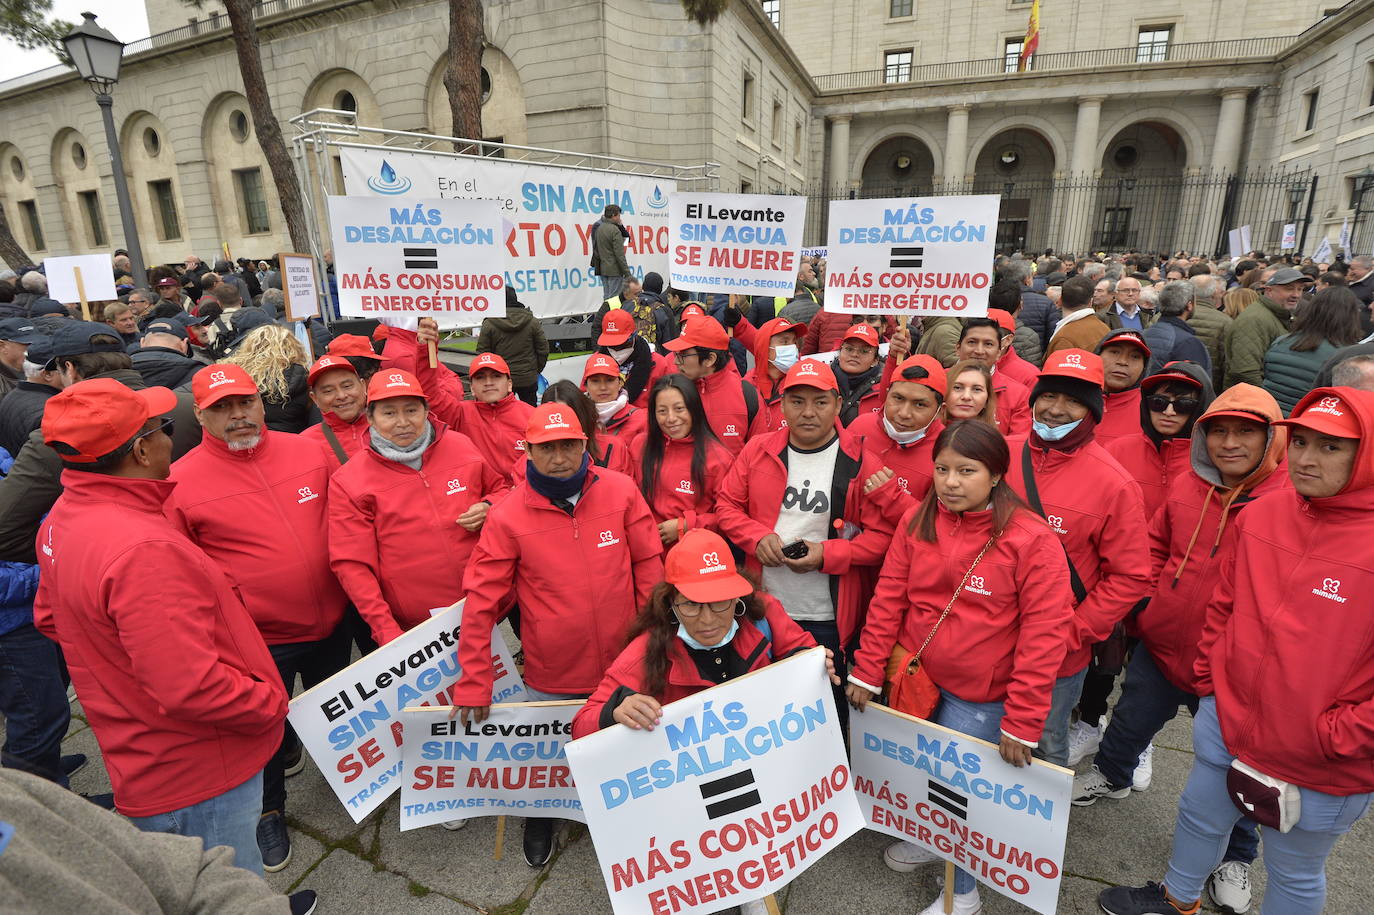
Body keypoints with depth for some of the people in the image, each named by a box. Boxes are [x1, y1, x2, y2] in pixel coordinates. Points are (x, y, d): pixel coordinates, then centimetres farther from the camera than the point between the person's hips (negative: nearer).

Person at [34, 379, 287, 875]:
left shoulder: (63, 517, -1)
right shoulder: (143, 549, -33)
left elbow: (50, 616, 16)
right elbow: (191, 689, -33)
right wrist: (271, 703, -18)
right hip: (198, 779, -10)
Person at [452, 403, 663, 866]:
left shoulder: (621, 491, -11)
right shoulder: (508, 515, -15)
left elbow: (649, 567, -5)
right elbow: (482, 600, -12)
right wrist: (474, 682, -9)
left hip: (623, 664, 2)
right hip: (550, 676, -1)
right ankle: (539, 817, 55)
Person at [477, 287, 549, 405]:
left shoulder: (488, 324, -8)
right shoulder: (533, 322, -3)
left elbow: (482, 354, -5)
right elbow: (543, 350, 0)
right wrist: (537, 370, 14)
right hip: (528, 378, 2)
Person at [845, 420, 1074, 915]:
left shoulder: (1031, 538, -16)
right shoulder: (917, 521, -4)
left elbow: (1044, 633, -14)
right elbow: (888, 599, 0)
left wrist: (1022, 721, -14)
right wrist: (867, 671, 0)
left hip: (977, 696, -4)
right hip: (912, 677, 4)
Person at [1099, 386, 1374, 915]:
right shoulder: (1262, 515, -4)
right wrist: (1210, 679, 7)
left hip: (1321, 771, -5)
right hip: (1226, 722, 5)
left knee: (1294, 872, 20)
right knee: (1200, 814, 27)